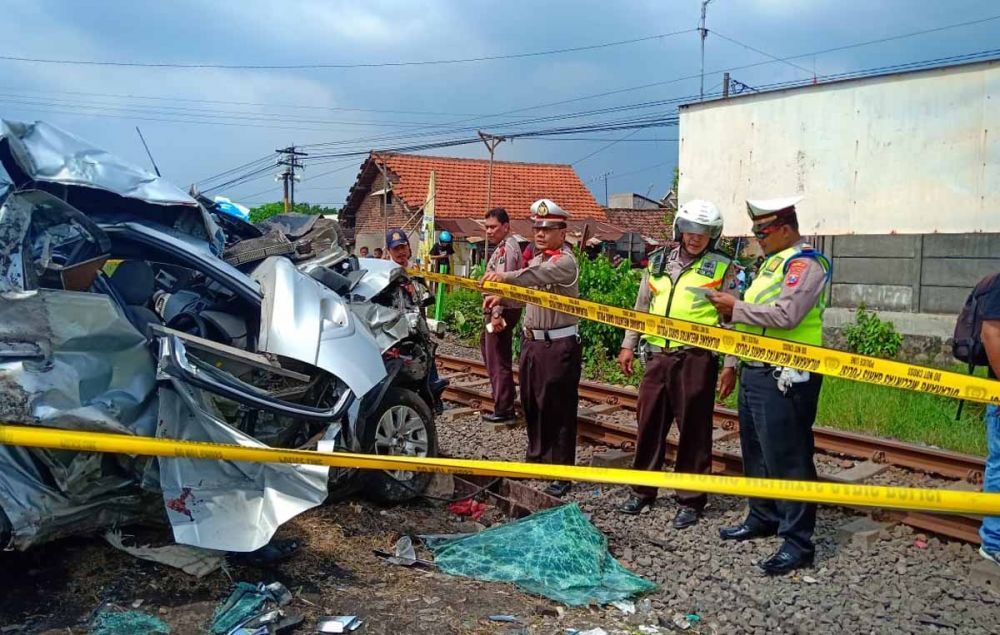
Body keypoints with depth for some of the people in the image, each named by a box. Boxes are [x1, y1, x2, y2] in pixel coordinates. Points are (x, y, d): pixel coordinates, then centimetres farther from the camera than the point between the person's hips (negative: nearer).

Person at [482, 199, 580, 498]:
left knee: (559, 410, -4)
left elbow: (539, 274, -36)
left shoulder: (565, 261, -15)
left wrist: (507, 276, -50)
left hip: (560, 345, -9)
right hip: (532, 341, 9)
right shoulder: (537, 258, 15)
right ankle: (537, 458, 32)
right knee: (531, 404, 17)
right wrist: (502, 298, 12)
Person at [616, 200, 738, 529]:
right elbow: (641, 307, 18)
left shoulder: (722, 268, 0)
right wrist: (628, 345, 14)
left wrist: (731, 365, -5)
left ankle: (691, 500, 15)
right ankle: (642, 490, 26)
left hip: (697, 358, -4)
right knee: (649, 423, 11)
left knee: (694, 429, 3)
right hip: (657, 356, 4)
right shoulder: (659, 262, 12)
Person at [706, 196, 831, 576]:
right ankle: (762, 518, 34)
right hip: (756, 372, 10)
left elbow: (785, 315, -25)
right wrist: (733, 311, 3)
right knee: (756, 452, 19)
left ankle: (798, 542, 1)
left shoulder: (805, 263, -12)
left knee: (787, 458, -6)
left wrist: (738, 308, -16)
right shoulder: (773, 262, 18)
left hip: (784, 377, -10)